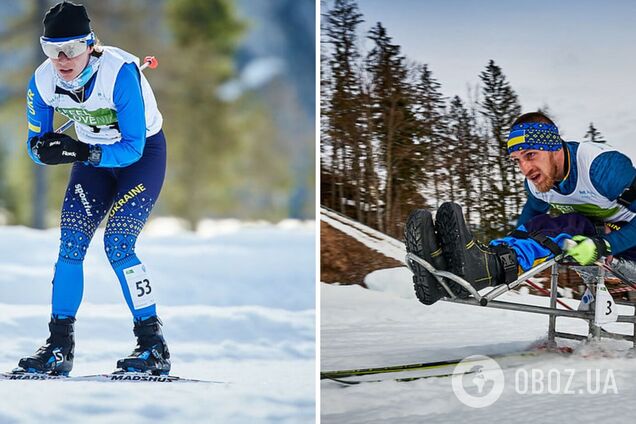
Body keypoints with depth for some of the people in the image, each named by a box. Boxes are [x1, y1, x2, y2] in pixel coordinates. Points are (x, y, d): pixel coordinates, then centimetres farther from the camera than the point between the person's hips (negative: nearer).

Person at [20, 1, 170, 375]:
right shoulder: (44, 81, -17)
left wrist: (82, 152, -41)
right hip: (94, 156, 5)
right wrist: (44, 149, -30)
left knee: (117, 245, -17)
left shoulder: (119, 73, -32)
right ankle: (60, 347, 1)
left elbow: (133, 148, -29)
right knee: (70, 246, -7)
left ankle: (154, 346, -9)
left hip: (144, 153, -5)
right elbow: (36, 142, -6)